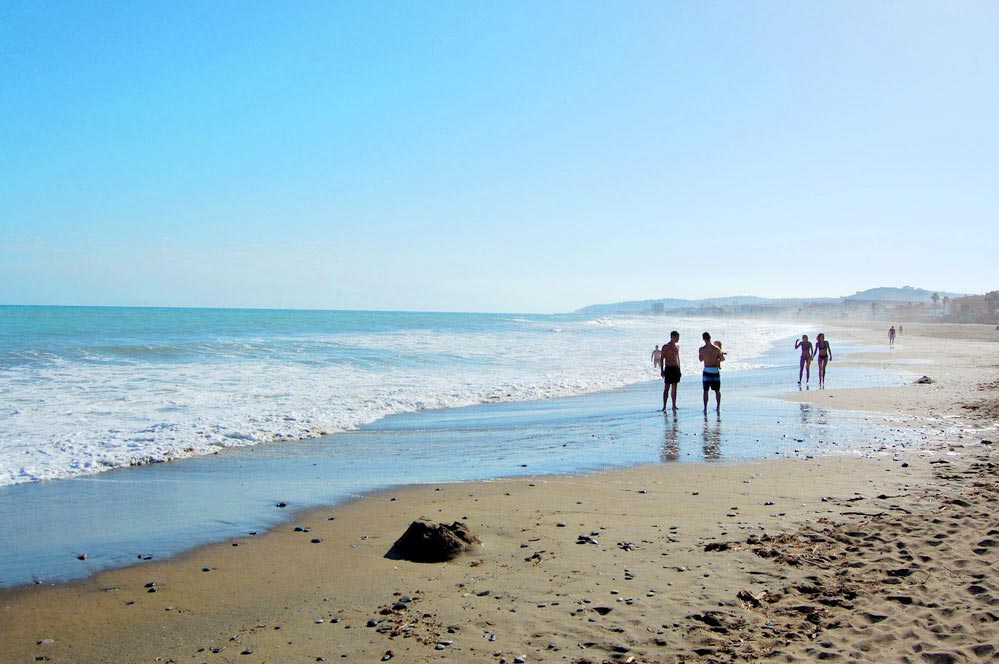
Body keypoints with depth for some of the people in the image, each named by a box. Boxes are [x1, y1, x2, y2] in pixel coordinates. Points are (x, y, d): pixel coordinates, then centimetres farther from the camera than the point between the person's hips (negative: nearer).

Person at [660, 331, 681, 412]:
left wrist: (679, 369, 17)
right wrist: (662, 370, -14)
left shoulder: (677, 346, 13)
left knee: (674, 388, 9)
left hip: (676, 368, 6)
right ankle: (664, 406, -4)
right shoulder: (666, 346, -7)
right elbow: (661, 358, -8)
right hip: (669, 368, -6)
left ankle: (674, 405, 15)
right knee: (667, 388, -5)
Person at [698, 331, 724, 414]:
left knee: (705, 391, 5)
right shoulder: (716, 349, -8)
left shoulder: (701, 349, -7)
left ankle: (705, 408, 1)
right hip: (715, 370, 1)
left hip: (707, 371, -1)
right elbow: (722, 359, 3)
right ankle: (718, 407, 17)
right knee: (717, 391, 13)